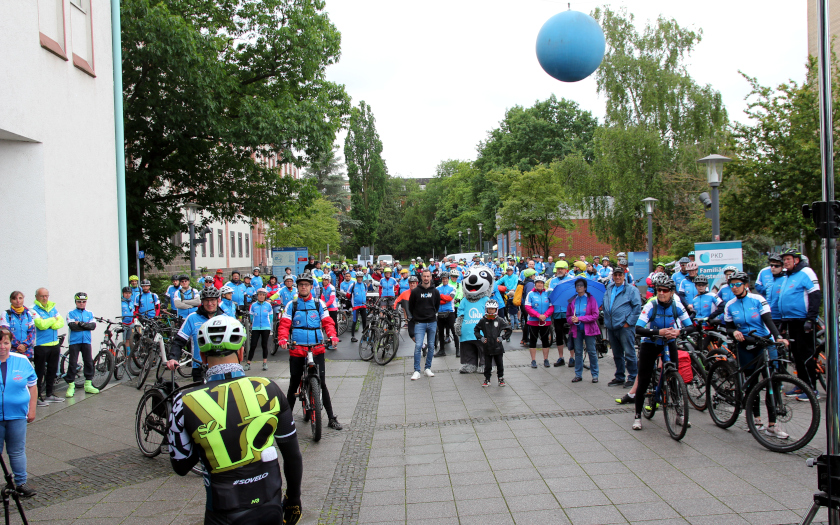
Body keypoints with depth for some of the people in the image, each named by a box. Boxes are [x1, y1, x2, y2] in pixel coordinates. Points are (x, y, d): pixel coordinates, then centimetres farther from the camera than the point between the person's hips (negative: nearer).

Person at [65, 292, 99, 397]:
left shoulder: (89, 314, 12)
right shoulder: (71, 313, 2)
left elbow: (93, 326, -3)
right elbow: (73, 326, -12)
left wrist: (81, 323, -13)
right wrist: (86, 326, -7)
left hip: (86, 341, 3)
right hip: (74, 341, -3)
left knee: (89, 362, 5)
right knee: (72, 363, -4)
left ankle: (88, 385, 14)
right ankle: (71, 386, 2)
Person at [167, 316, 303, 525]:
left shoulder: (186, 402, -15)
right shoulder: (268, 389, -10)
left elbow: (181, 467, -3)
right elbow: (292, 455, -1)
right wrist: (294, 499, 13)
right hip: (271, 508, 1)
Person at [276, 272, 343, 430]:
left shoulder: (319, 304, 9)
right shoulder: (291, 305, 8)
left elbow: (327, 322, 4)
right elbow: (284, 325, 1)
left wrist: (332, 336, -15)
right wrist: (282, 339, -18)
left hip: (317, 349, 0)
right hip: (297, 349, 0)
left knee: (322, 383, -1)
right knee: (294, 385, 6)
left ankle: (332, 418, 6)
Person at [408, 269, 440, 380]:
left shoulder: (435, 291, 5)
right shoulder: (415, 291, -2)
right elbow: (410, 306, 8)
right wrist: (415, 317, 10)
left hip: (432, 322, 3)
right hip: (419, 323, -3)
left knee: (431, 346, 7)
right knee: (418, 346, -11)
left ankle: (428, 368, 19)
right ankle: (416, 371, -7)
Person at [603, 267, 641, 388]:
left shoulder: (631, 290, -2)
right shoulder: (608, 289, 17)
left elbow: (637, 307, -7)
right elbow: (605, 306, 25)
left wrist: (628, 322, -11)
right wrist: (606, 321, 14)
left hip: (625, 327, -6)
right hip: (611, 327, 6)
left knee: (629, 353, -6)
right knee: (617, 354, 13)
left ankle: (632, 377, 4)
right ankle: (619, 377, 23)